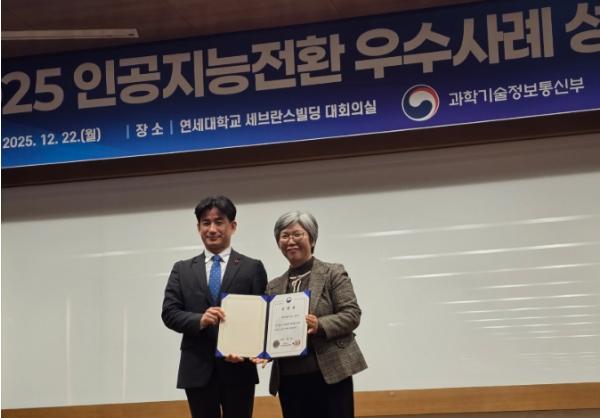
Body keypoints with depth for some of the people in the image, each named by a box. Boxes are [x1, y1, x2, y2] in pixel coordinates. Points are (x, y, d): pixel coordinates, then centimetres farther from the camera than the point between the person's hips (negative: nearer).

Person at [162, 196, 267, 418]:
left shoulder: (253, 268, 5)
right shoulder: (182, 269, 11)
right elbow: (169, 313, 3)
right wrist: (199, 320, -18)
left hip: (238, 368, -2)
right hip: (197, 369, 2)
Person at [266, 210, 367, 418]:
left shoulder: (333, 273, 2)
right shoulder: (273, 286, 14)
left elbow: (352, 314, -5)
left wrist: (320, 325, -20)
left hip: (330, 375, -4)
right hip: (289, 381, 4)